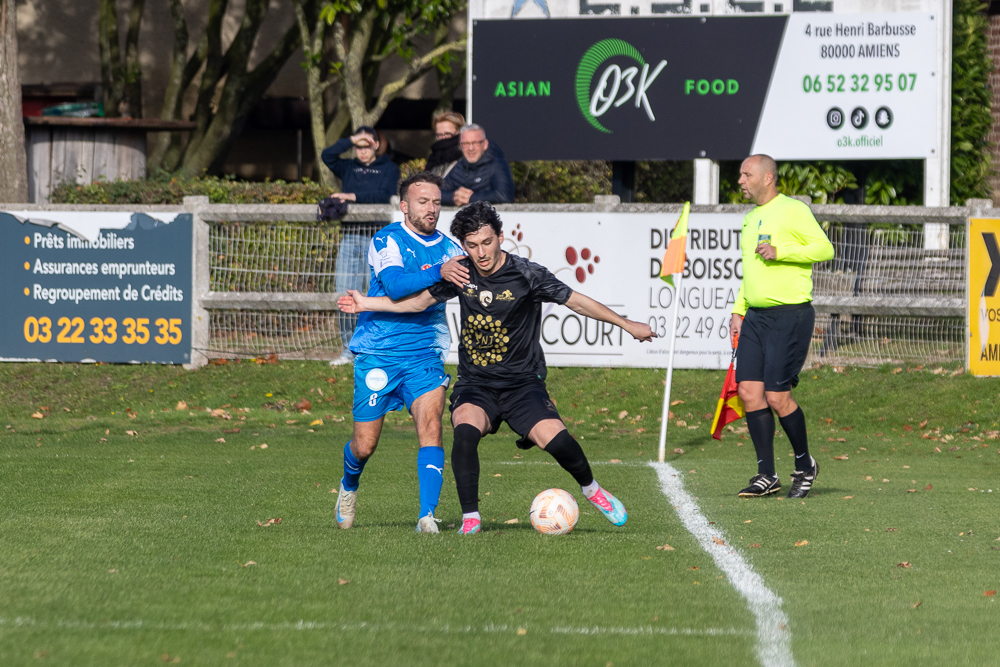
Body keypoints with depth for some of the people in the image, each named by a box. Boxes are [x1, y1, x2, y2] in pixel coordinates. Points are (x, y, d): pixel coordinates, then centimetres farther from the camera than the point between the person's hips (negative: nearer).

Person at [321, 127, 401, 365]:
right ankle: (349, 350, 6)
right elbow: (327, 156, 2)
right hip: (349, 236, 4)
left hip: (376, 237, -4)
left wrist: (353, 196, -18)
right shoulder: (348, 167, 18)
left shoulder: (388, 168, 8)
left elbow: (384, 196, -8)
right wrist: (351, 140, -4)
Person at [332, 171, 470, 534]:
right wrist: (437, 273, -39)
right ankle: (349, 486, 38)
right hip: (378, 353, -3)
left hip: (424, 355, 3)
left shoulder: (448, 248, 9)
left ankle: (427, 516, -24)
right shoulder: (387, 240, -8)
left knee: (430, 426, -20)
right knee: (365, 446, 4)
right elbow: (396, 286, -25)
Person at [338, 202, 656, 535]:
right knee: (465, 430, -30)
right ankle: (470, 519, -20)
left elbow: (576, 301, -5)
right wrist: (365, 303, 10)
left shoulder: (527, 274, -11)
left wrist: (628, 325, -6)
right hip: (474, 385, 2)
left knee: (554, 438, -23)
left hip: (522, 382, -2)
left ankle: (591, 489, 10)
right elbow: (421, 300, 14)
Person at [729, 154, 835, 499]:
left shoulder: (792, 210, -7)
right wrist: (738, 311, 20)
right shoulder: (751, 218, 18)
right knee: (749, 391, -2)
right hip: (756, 316, 8)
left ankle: (805, 465, 11)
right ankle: (767, 476, 4)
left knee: (777, 396, -10)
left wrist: (781, 252, -20)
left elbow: (825, 249, -13)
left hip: (790, 314, -8)